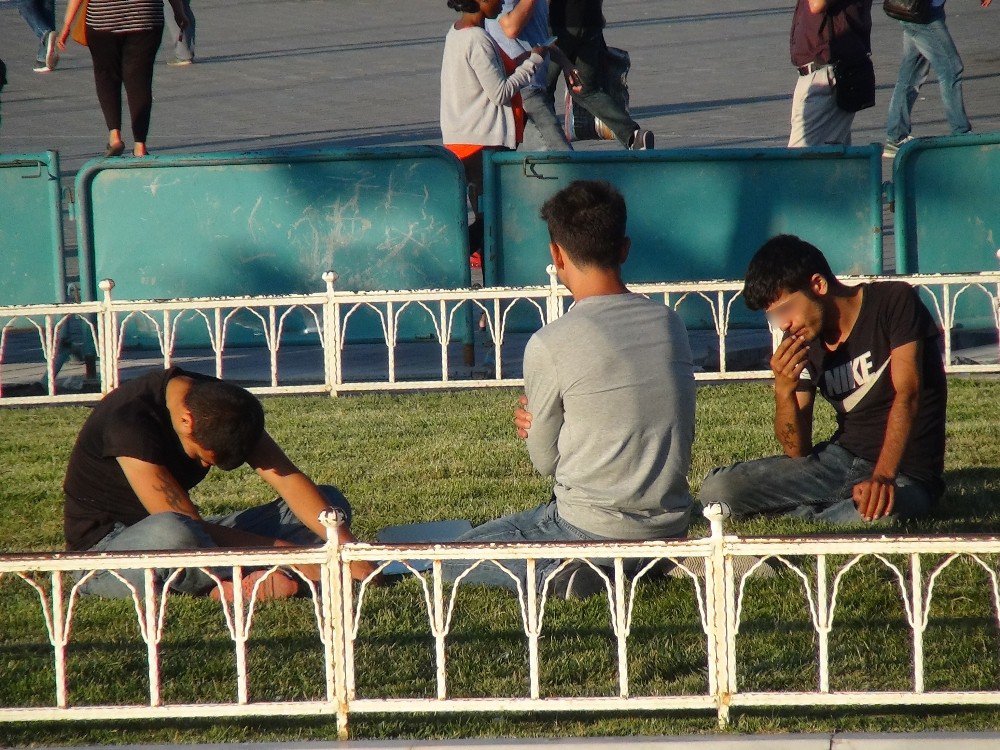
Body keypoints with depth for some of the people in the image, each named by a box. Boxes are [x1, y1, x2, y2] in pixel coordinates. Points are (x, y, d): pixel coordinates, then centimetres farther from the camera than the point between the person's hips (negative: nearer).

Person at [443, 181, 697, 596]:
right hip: (672, 526, 5)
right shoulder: (670, 323, 2)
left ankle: (556, 574, -12)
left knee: (456, 560, 15)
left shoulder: (550, 346, -14)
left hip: (589, 529, -5)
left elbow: (545, 461, -2)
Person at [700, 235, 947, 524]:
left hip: (906, 475, -5)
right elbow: (797, 451, 4)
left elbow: (907, 394, -20)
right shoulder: (803, 344, 4)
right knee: (717, 489, -12)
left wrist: (883, 477, -35)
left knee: (870, 520, -41)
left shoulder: (894, 302, -9)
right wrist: (784, 391, -17)